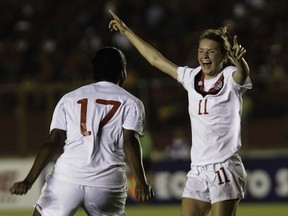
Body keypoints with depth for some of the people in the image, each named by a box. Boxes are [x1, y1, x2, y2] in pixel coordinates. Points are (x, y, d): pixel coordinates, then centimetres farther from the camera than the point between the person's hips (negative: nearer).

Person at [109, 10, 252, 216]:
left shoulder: (231, 78, -5)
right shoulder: (192, 77, 11)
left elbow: (243, 73, -29)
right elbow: (156, 59, 21)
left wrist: (239, 60, -53)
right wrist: (126, 31, 26)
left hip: (225, 168, -6)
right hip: (198, 170, 6)